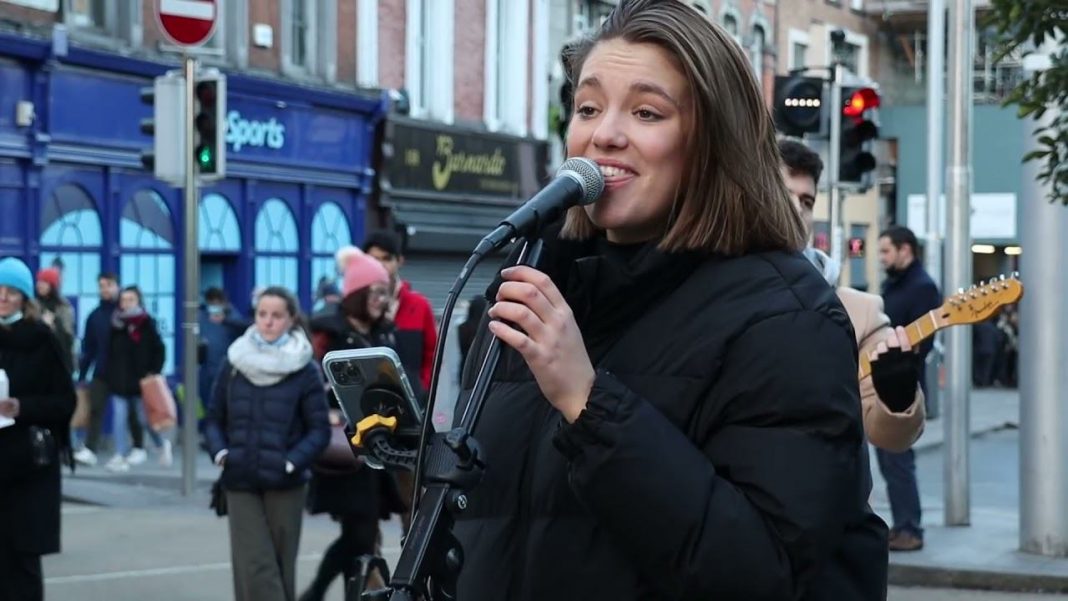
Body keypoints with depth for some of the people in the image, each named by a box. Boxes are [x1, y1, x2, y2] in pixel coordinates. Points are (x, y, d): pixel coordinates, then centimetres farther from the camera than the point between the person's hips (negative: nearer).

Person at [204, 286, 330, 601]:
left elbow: (319, 429, -3)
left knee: (281, 566, 8)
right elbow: (215, 419, 12)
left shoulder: (305, 370, -3)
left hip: (285, 484, -1)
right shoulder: (234, 363, 5)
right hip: (241, 482, 1)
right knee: (254, 566, -8)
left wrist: (292, 462, -16)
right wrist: (220, 452, -5)